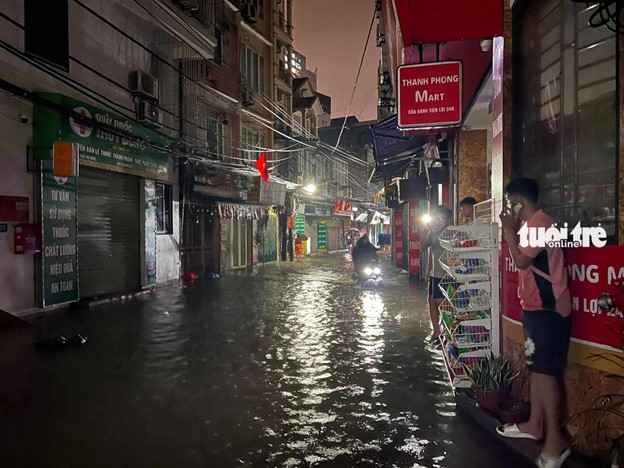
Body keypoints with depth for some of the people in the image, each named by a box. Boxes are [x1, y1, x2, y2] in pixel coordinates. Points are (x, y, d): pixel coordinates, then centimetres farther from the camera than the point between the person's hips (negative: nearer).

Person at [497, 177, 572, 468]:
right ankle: (535, 424, 26)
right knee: (536, 366, 15)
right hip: (536, 306, 10)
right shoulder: (533, 224, 16)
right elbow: (524, 259, 17)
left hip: (547, 309, -10)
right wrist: (513, 229, 12)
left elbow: (520, 261, -18)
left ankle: (555, 439, 3)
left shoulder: (540, 223, -16)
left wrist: (509, 229, -10)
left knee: (546, 370, -6)